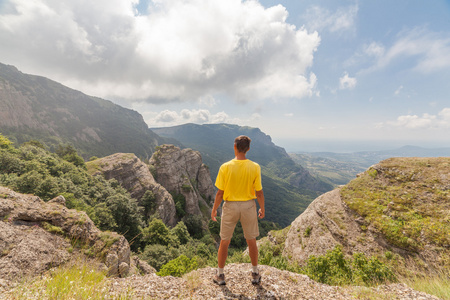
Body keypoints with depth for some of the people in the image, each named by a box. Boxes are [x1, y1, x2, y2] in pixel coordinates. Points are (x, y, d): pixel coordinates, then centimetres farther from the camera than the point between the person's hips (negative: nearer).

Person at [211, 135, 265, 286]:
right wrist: (262, 208, 10)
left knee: (224, 242, 18)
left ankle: (220, 275, 34)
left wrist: (214, 209, 3)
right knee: (251, 241, 21)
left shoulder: (225, 167, -16)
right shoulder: (255, 167, -13)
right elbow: (259, 192, -6)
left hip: (230, 206, -1)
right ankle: (255, 274, 39)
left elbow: (220, 192, -11)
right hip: (248, 206, 1)